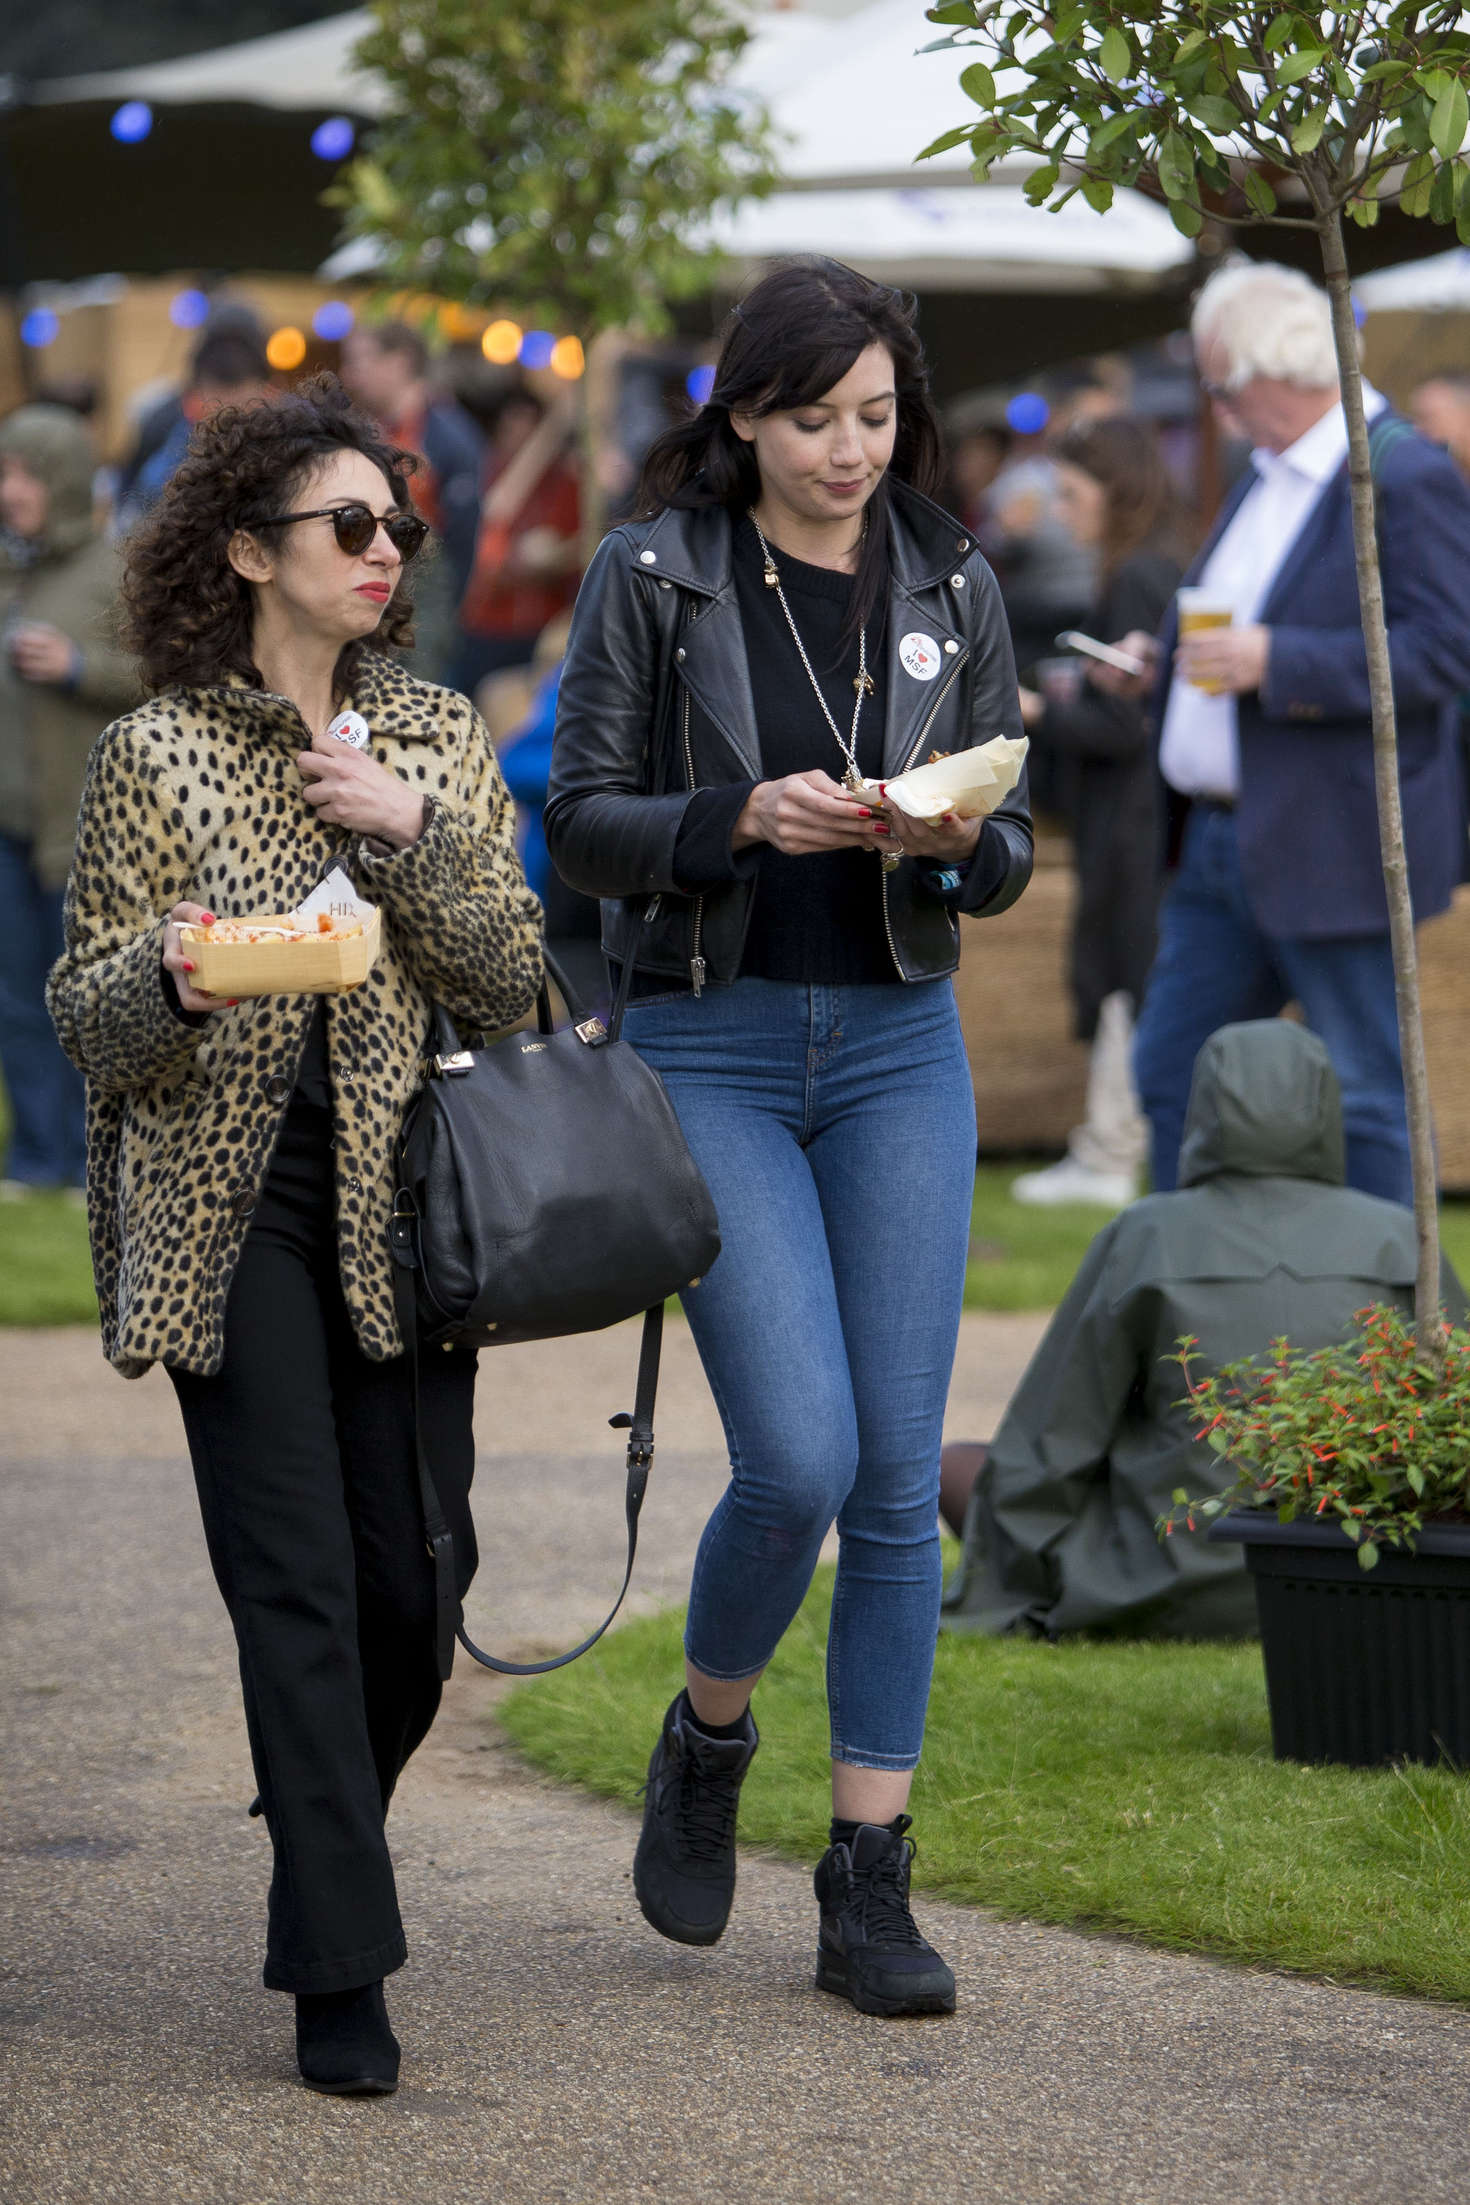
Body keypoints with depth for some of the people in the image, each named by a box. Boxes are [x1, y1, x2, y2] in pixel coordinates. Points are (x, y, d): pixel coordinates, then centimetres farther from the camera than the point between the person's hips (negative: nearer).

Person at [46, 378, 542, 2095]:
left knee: (417, 1570, 2)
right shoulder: (155, 755, -1)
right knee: (297, 1580, -10)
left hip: (399, 1206, 3)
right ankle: (341, 1978, -8)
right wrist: (166, 982, -24)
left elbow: (506, 984, 4)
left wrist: (413, 837, -11)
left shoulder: (437, 740, 10)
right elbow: (89, 1026, -2)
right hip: (229, 1209, -3)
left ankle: (322, 1864, 28)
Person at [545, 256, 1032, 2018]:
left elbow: (1008, 855, 8)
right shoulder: (651, 578, -3)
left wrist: (960, 838, -15)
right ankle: (707, 1741, 16)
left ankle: (869, 1891, 6)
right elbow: (580, 827, -4)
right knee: (798, 1461, -14)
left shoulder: (949, 588, 6)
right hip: (714, 1053, -3)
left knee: (898, 1479, -1)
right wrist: (747, 819, -21)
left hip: (900, 1050, 3)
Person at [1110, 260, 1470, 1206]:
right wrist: (1163, 656, 11)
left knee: (1364, 1104, -2)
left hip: (1333, 850, -10)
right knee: (1171, 1074, 13)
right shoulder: (1269, 476, 17)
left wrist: (1272, 663, -25)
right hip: (1224, 841, 10)